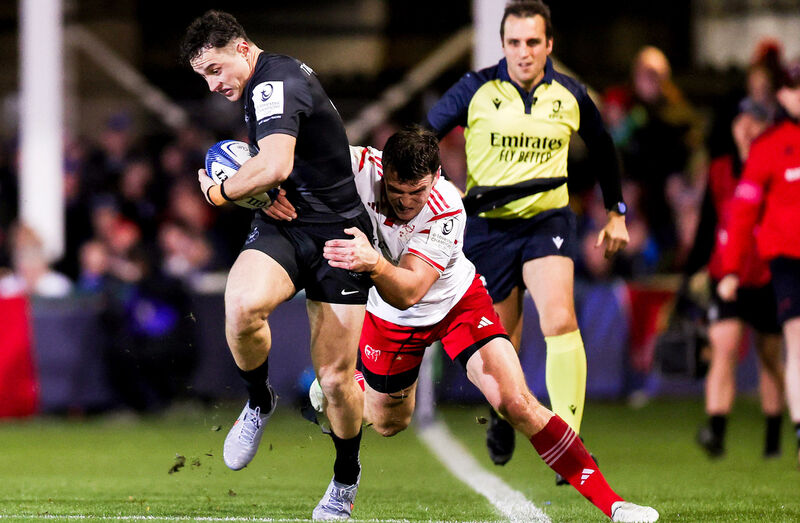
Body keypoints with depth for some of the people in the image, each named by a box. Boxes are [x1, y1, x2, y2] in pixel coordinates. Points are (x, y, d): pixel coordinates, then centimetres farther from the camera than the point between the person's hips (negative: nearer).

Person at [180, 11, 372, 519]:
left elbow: (275, 167, -35)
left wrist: (219, 191, -17)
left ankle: (346, 477, 22)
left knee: (336, 376, -2)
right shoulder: (277, 75, 11)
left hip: (336, 229, -7)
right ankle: (259, 402, -1)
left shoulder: (274, 83, -18)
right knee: (241, 306, -27)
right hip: (282, 227, 7)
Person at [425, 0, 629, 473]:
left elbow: (603, 148, 19)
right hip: (488, 225, 0)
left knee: (559, 318, -24)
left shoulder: (570, 95, 1)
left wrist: (617, 213, 22)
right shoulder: (476, 89, -5)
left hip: (548, 220, 0)